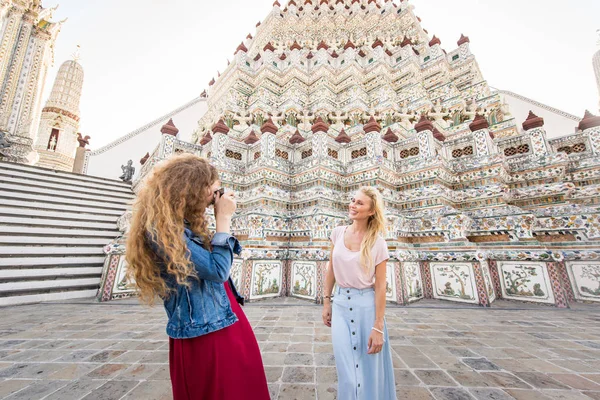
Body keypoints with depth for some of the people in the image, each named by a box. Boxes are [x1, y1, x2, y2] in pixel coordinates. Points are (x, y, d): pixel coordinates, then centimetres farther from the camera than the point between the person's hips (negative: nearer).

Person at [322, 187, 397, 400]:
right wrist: (326, 301, 8)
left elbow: (380, 286, -10)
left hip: (366, 305, -2)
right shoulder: (338, 233, -2)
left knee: (369, 368, 14)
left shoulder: (378, 243, -12)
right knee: (346, 367, 12)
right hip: (340, 304, 3)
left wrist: (378, 327, -10)